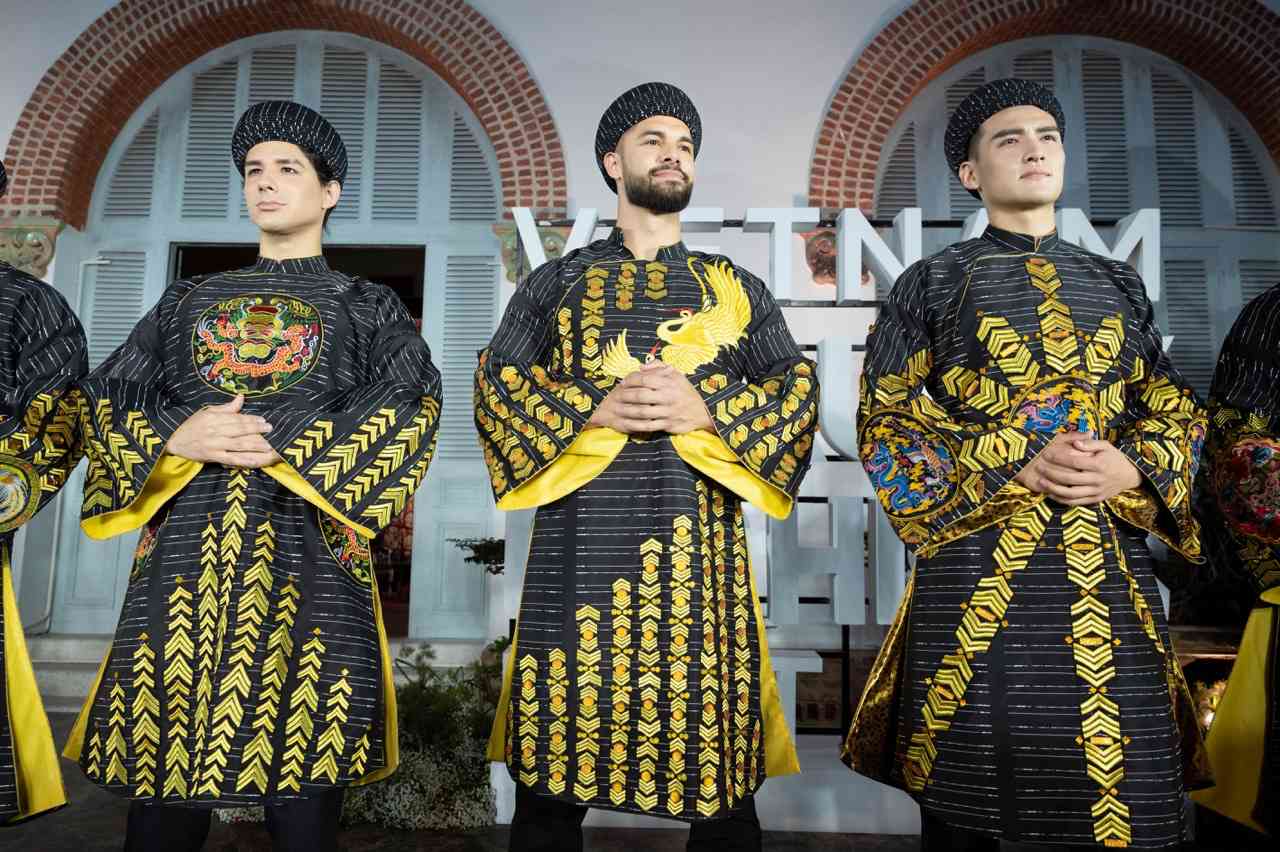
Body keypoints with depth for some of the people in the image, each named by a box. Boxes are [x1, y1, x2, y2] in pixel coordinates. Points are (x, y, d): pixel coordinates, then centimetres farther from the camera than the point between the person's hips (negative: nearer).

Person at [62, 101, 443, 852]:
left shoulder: (368, 306, 11)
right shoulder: (189, 301, 21)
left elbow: (413, 407, -4)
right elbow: (104, 399, 16)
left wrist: (283, 449, -12)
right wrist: (176, 439, -5)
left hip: (307, 546, -3)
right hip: (185, 546, 3)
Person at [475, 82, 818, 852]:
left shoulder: (739, 288, 15)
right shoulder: (557, 282, 13)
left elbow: (799, 391, 8)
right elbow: (498, 382, 5)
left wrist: (707, 410, -9)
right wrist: (594, 410, -11)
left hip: (701, 545, 1)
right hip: (581, 539, 0)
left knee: (720, 787, 6)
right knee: (552, 784, 5)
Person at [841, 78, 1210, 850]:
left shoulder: (1119, 286, 16)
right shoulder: (932, 284, 5)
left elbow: (1175, 410, 16)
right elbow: (883, 418, -1)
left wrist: (1130, 469, -7)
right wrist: (1019, 465, -12)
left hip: (1111, 568, 3)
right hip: (978, 563, -3)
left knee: (1124, 784, 3)